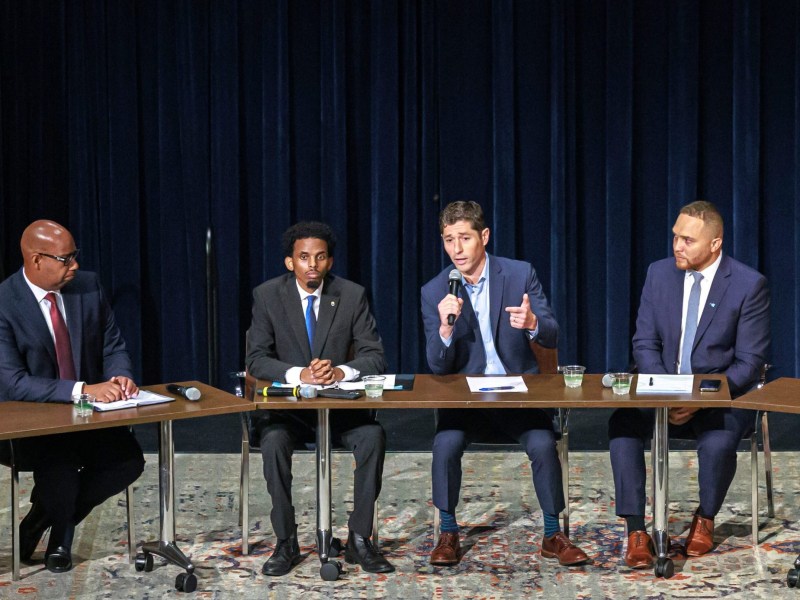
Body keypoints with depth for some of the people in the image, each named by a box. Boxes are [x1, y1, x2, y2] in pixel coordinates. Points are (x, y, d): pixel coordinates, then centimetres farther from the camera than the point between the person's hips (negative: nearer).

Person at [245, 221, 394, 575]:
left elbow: (375, 357, -3)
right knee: (274, 440, -32)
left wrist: (340, 371, -25)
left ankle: (359, 539, -16)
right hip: (287, 404, -1)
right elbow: (257, 360, -7)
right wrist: (300, 374, -26)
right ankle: (286, 542, -18)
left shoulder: (352, 295, 0)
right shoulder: (267, 296, -2)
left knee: (374, 436, -28)